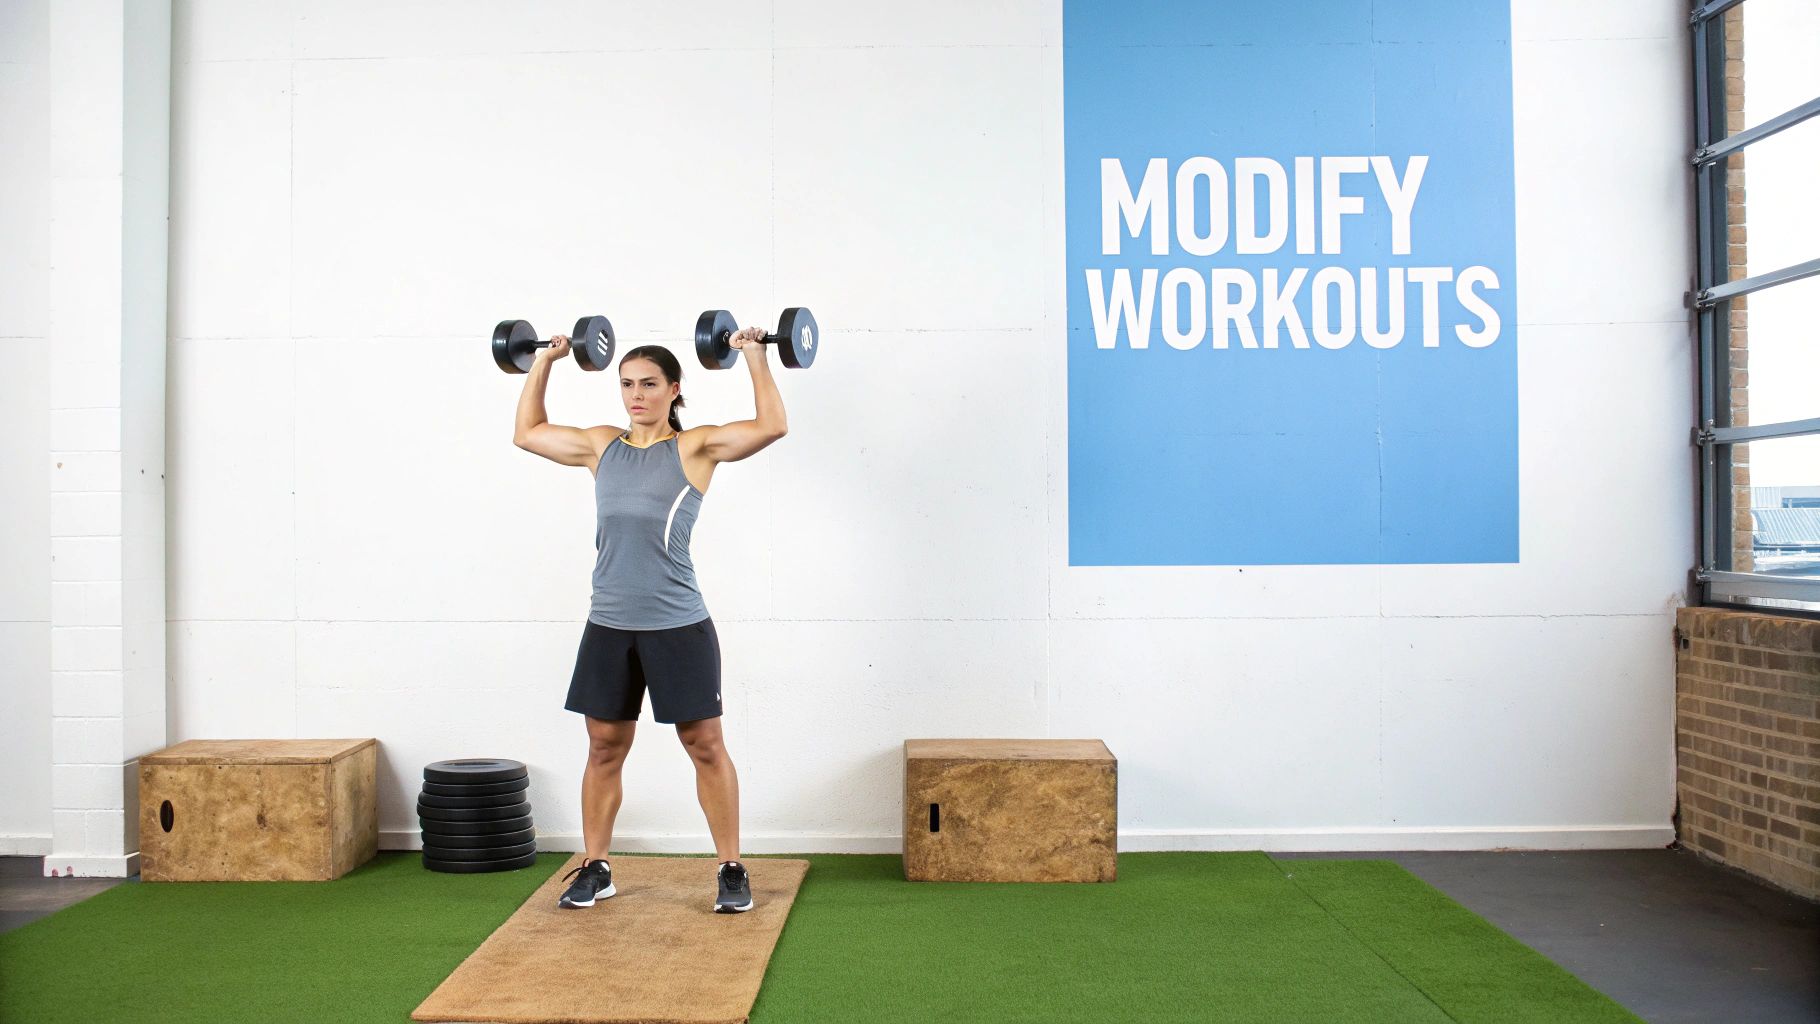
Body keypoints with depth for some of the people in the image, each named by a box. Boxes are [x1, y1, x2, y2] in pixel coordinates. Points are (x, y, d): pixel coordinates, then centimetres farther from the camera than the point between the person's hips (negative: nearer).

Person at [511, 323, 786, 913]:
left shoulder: (695, 447, -2)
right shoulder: (601, 446, 12)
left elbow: (771, 426, -14)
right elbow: (526, 433, 24)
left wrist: (755, 357, -10)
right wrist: (544, 362, 23)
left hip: (677, 625, -4)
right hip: (608, 624, 5)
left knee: (704, 745, 3)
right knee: (604, 748, 11)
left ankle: (731, 870, 13)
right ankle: (595, 869, 25)